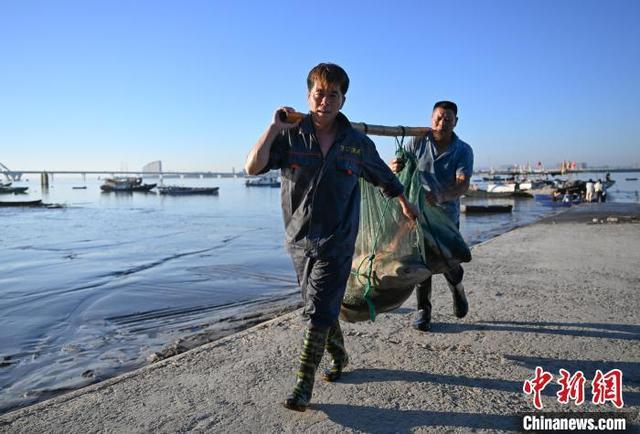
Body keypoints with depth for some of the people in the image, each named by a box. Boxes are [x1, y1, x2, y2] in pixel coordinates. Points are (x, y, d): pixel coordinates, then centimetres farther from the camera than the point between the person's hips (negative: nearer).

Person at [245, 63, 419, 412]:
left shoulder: (357, 143, -3)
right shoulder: (291, 136, -5)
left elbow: (385, 178, 14)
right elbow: (252, 167, -17)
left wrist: (406, 204, 25)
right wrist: (274, 128, -21)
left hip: (336, 242, -2)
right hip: (299, 239, 2)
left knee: (318, 312, -6)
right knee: (322, 308, 16)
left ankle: (304, 383, 7)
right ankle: (338, 356, 41)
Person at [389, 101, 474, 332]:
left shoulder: (463, 150, -4)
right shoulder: (418, 143, -2)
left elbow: (462, 183, -18)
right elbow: (398, 167, -6)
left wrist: (440, 196, -40)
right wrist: (394, 167, -33)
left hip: (447, 215, 0)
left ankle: (457, 289, 39)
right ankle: (423, 310, 14)